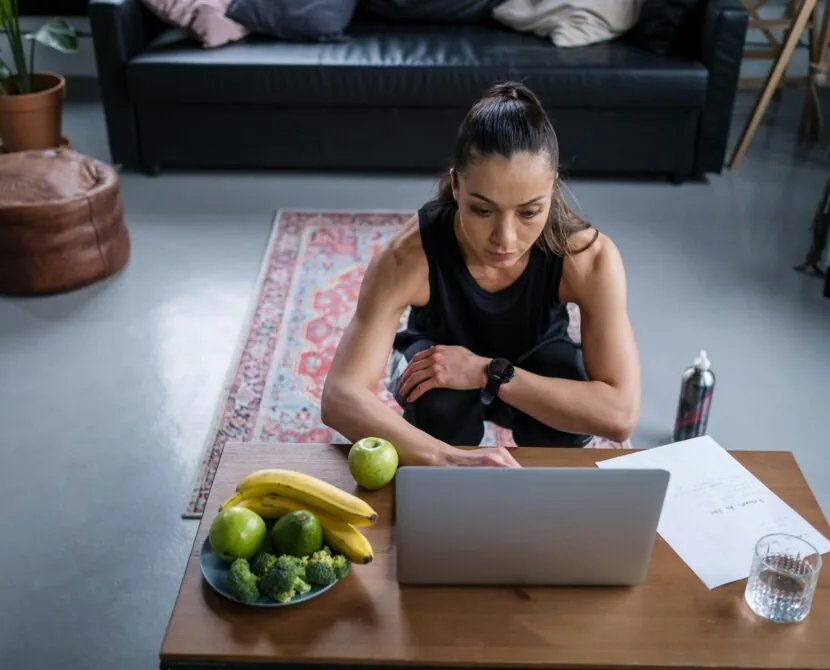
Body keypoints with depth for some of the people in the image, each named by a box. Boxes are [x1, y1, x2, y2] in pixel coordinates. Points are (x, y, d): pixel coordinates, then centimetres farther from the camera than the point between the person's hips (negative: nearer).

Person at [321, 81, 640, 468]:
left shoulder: (588, 256, -33)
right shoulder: (409, 256, -36)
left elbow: (620, 414, -36)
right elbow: (340, 397, -44)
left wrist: (489, 372, -42)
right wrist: (449, 458, -61)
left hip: (535, 384, 1)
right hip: (445, 388, -1)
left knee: (564, 368, -32)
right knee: (436, 398, -34)